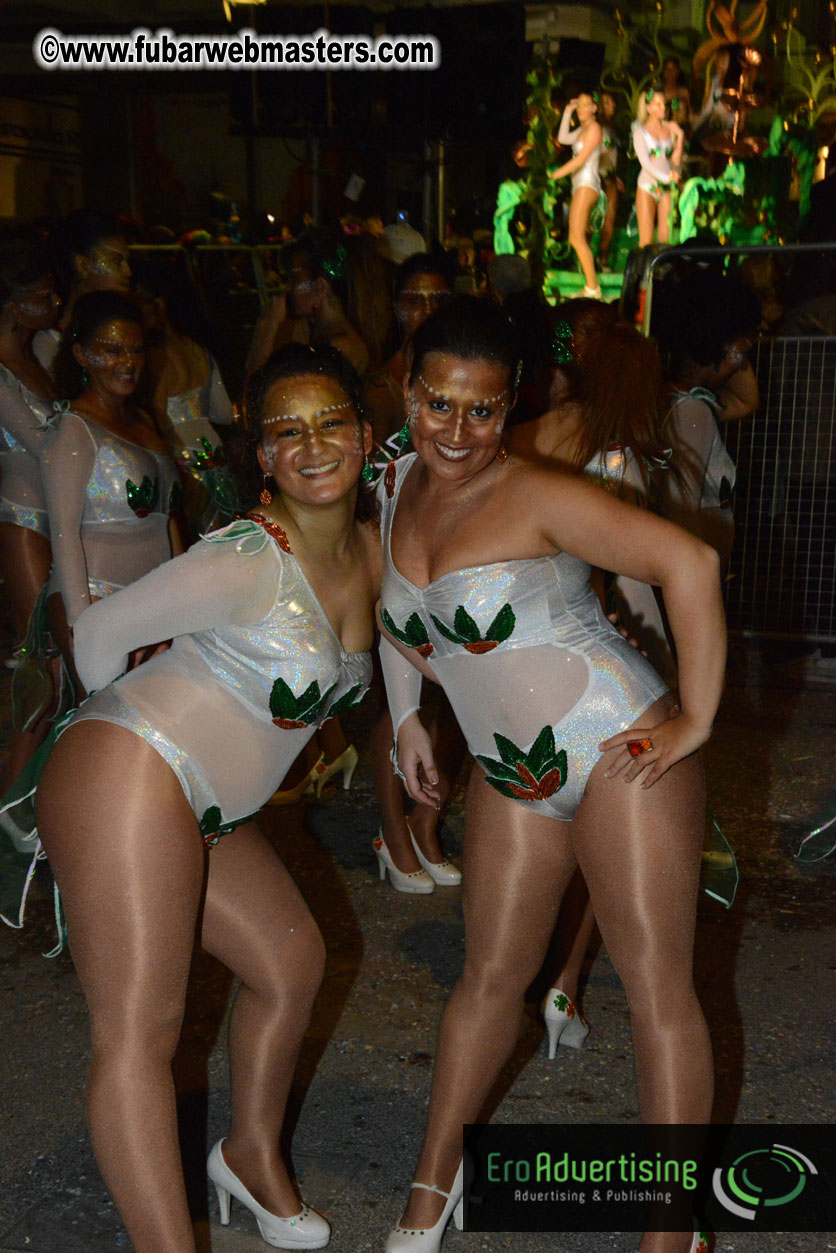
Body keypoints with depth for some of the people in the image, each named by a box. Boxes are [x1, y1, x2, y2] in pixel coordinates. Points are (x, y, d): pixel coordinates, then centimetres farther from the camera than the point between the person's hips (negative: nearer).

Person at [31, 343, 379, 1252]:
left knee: (292, 963, 18)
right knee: (140, 1028, -5)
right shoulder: (244, 562, -17)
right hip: (128, 781, -9)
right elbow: (99, 631, -7)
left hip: (209, 813, 9)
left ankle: (252, 1156, 39)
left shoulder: (372, 549, 6)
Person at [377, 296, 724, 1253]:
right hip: (511, 775, 6)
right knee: (490, 979, 16)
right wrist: (405, 719, 17)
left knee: (657, 990, 1)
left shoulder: (539, 498, -17)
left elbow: (690, 563, -23)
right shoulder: (398, 485, 4)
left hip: (620, 753, -6)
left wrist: (696, 719, -21)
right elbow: (399, 609, 22)